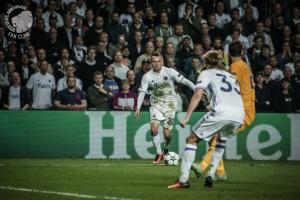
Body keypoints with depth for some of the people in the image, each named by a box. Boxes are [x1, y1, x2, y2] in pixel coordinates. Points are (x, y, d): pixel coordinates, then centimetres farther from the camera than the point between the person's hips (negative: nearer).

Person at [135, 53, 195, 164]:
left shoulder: (169, 72, -8)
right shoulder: (147, 76, -3)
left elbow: (184, 81, -9)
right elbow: (142, 92, 0)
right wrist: (138, 107, -9)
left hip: (170, 104, -1)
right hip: (156, 105, 1)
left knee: (167, 133, -4)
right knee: (154, 128, -20)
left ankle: (166, 150, 29)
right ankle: (159, 154, -5)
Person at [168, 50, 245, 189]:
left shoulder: (206, 73, 17)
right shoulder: (230, 76, 34)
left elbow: (197, 95, 2)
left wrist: (186, 117, -2)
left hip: (221, 112, -5)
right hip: (240, 115, 6)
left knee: (192, 140, 7)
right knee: (221, 140, 33)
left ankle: (183, 180, -4)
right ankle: (210, 176, 21)